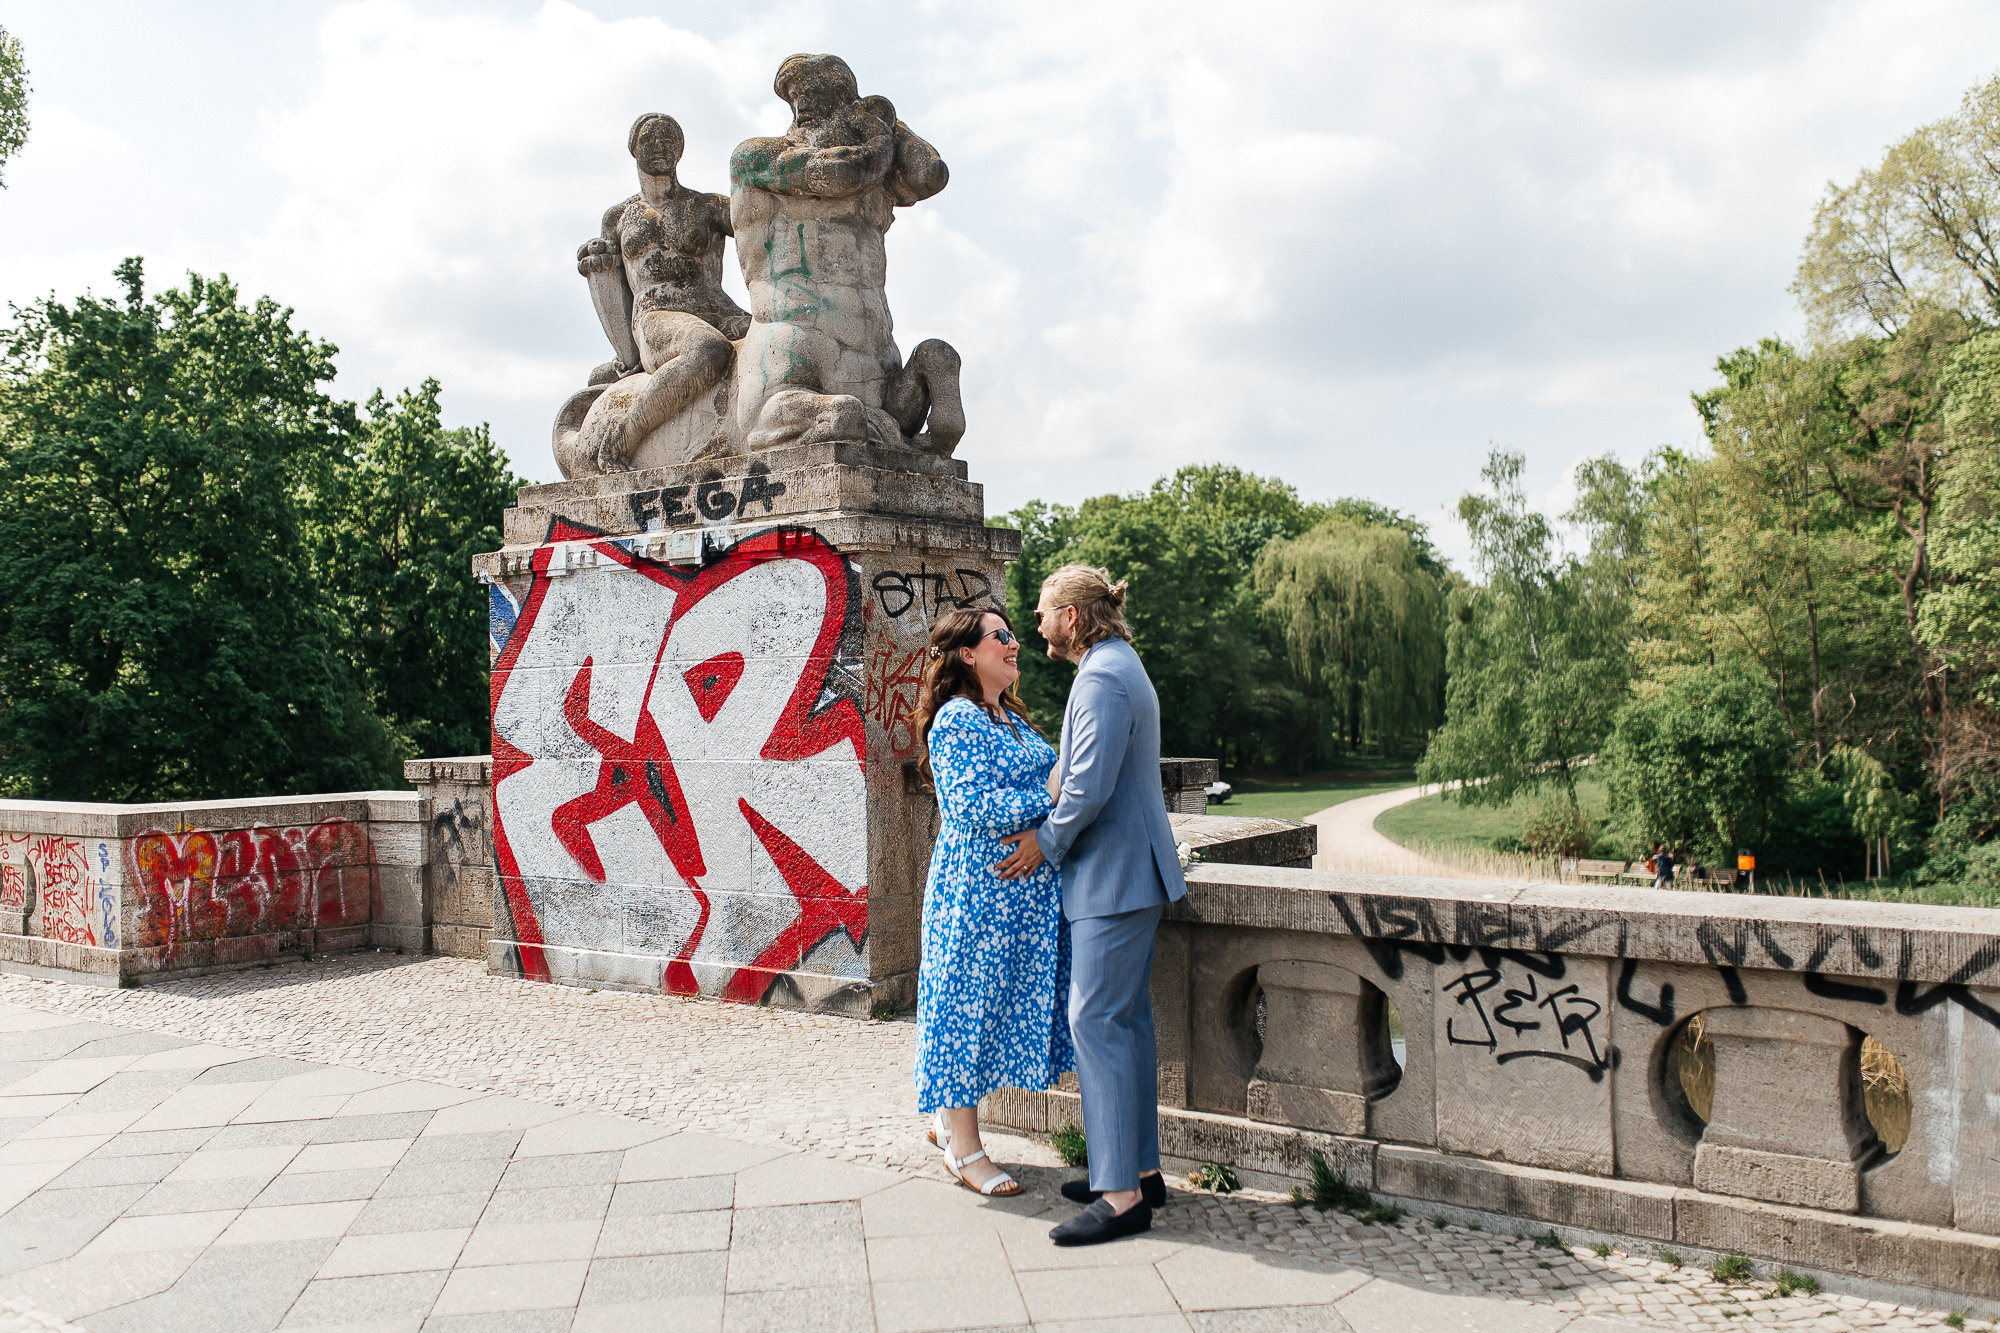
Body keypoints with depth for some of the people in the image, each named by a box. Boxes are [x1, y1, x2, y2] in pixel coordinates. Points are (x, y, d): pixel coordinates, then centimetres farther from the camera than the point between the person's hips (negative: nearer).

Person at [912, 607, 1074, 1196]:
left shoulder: (1012, 717, 15)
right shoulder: (957, 720, -14)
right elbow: (976, 805, -22)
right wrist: (1053, 793, -21)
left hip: (1022, 891, 9)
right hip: (978, 889, -9)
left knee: (1000, 1002, 14)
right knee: (970, 1001, 1)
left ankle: (949, 1121, 29)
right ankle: (963, 1149, 12)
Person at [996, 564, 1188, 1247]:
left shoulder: (1102, 678, -16)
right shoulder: (1121, 667, 18)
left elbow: (1090, 786, -22)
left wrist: (1046, 842, -8)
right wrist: (1055, 833, 18)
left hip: (1111, 877, -11)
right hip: (1128, 872, 11)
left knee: (1098, 1022, -9)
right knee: (1127, 1020, 14)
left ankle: (1122, 1195, -5)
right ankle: (1139, 1169, 22)